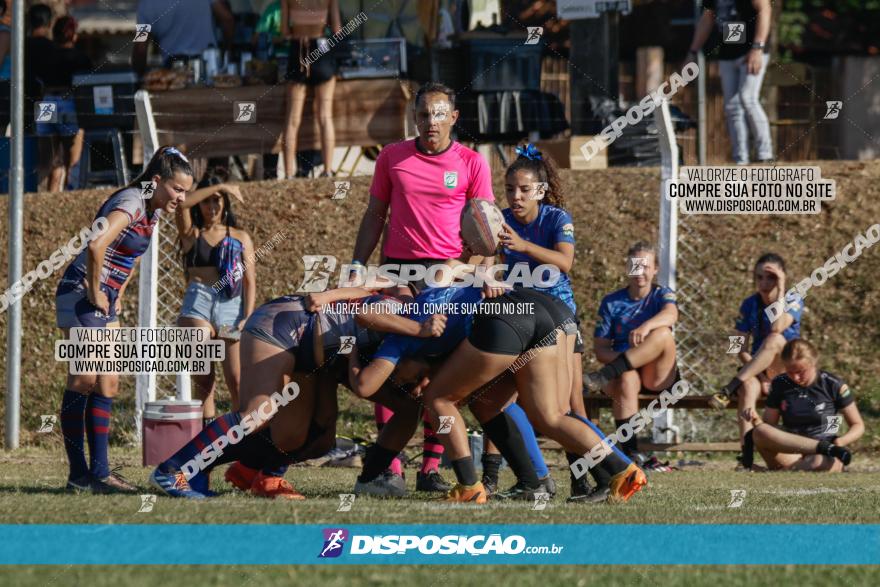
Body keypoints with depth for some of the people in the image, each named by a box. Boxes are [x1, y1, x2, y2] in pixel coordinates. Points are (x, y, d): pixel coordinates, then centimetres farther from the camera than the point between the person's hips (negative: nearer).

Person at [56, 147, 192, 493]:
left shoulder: (153, 211, 10)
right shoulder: (131, 202, -19)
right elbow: (96, 245, -34)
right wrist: (95, 293, -23)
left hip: (105, 300, 9)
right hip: (82, 293, -9)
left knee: (107, 384, 6)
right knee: (83, 383, -6)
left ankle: (99, 472, 8)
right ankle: (79, 475, -3)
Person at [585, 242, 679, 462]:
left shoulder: (661, 295, 6)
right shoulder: (611, 302, 9)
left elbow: (670, 315, -20)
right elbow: (600, 349, 5)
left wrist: (646, 326, -43)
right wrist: (621, 359, -18)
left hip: (658, 377, -1)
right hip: (627, 369, 1)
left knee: (663, 333, -31)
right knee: (627, 380, -39)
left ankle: (604, 377, -37)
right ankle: (630, 452, -43)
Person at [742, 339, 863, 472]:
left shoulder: (834, 385, 0)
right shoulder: (780, 385, 8)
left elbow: (858, 426, 6)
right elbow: (768, 425, 12)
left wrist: (841, 441, -16)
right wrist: (756, 421, -12)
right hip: (790, 454, 3)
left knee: (821, 463, -43)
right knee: (760, 432, -29)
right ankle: (826, 447, -29)